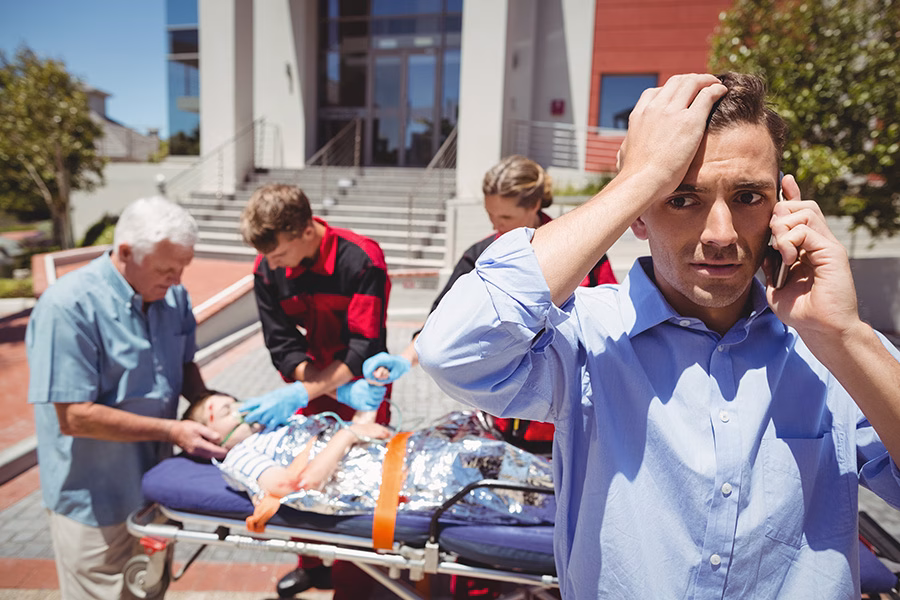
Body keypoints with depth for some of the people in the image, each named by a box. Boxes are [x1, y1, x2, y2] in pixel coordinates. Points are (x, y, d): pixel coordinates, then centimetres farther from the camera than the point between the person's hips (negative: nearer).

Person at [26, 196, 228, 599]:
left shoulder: (172, 294, -5)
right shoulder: (68, 306, -25)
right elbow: (75, 417, -25)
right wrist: (171, 430, -25)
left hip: (155, 481, 6)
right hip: (95, 498, -6)